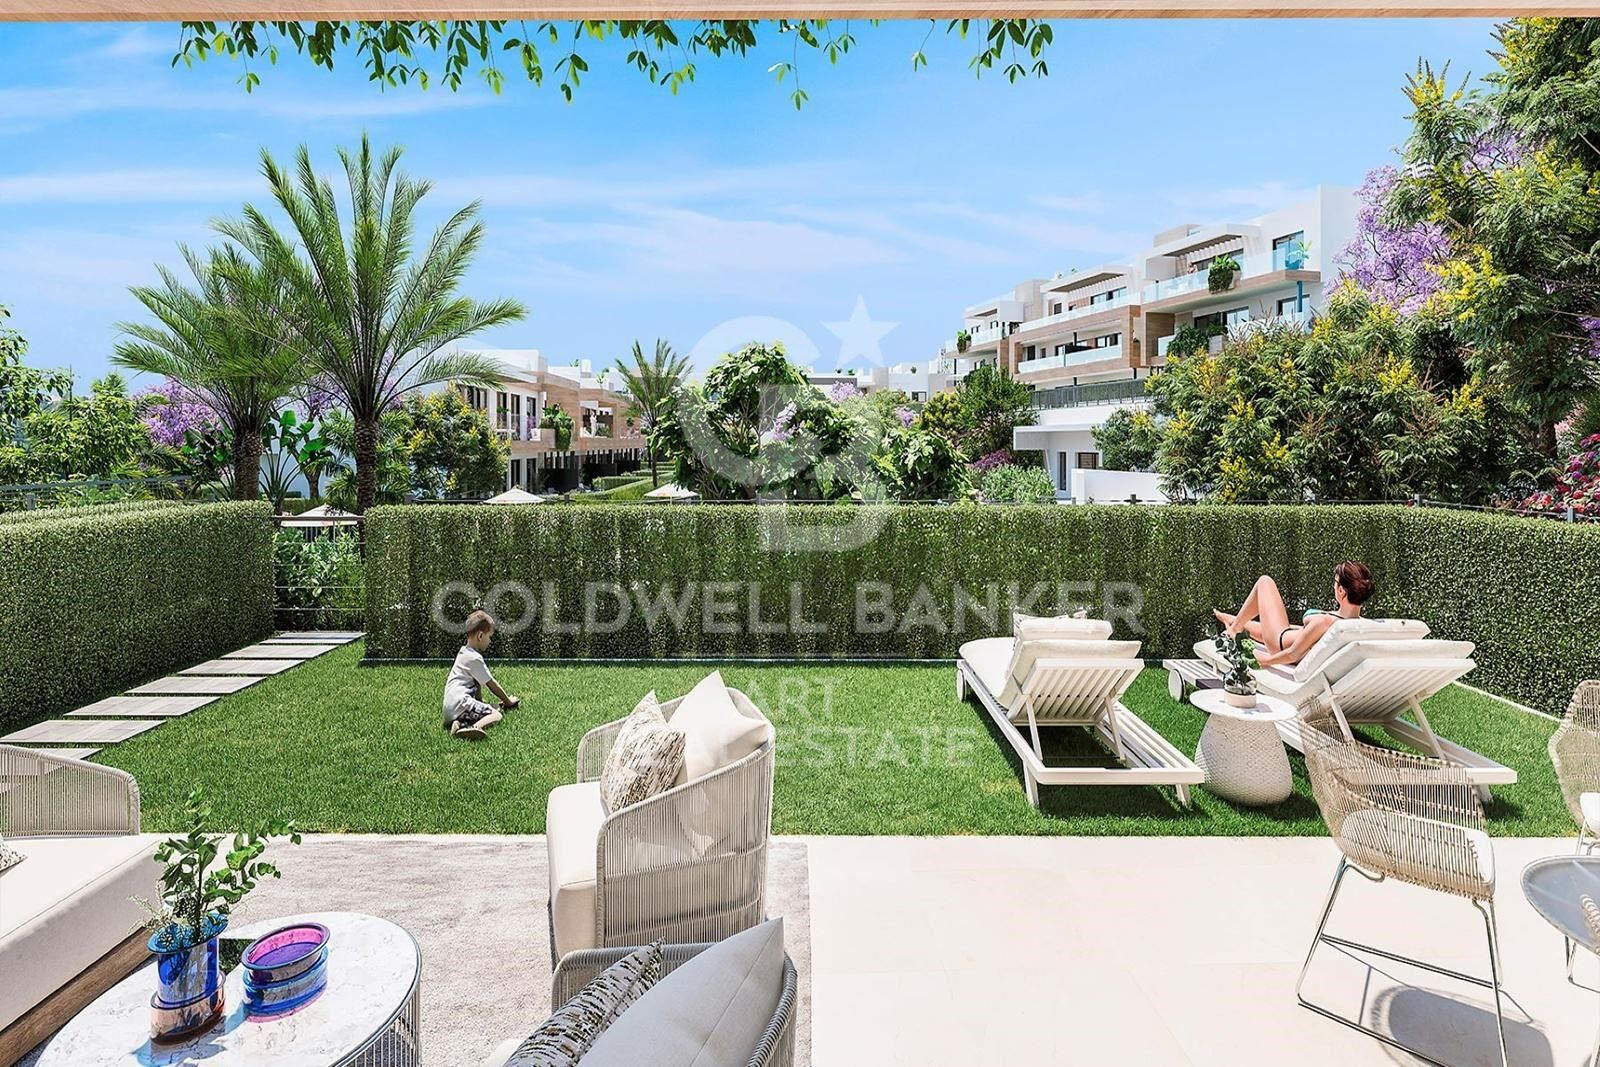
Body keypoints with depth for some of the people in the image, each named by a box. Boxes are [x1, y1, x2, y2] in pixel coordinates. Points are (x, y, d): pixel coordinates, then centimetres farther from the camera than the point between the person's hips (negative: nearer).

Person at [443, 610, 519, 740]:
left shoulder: (464, 652, 23)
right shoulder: (474, 658, -8)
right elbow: (491, 684, -1)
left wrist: (480, 702, 25)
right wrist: (508, 701, 10)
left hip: (449, 709, 10)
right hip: (460, 703, -10)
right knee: (497, 715, -19)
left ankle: (459, 724, -11)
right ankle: (475, 728, -47)